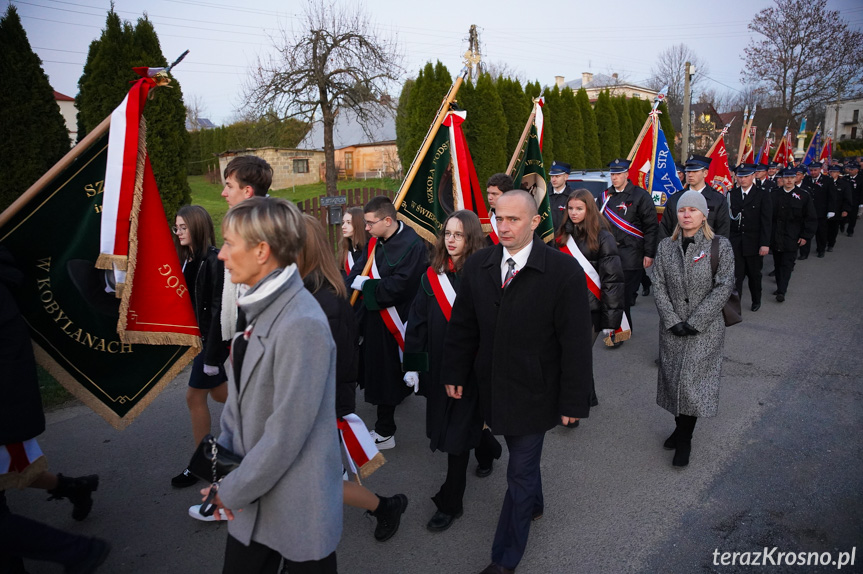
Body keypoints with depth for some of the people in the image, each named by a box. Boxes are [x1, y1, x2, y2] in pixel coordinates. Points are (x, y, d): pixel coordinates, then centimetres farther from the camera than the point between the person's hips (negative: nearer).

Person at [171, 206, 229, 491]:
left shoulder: (214, 260, -18)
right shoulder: (187, 259, 8)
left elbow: (219, 308, -20)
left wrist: (212, 355, -21)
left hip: (214, 336, -9)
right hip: (198, 334, 9)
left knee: (195, 396, 0)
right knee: (218, 391, 19)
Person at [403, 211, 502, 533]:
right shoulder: (433, 275, 1)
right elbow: (417, 322, 3)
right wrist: (413, 364, 0)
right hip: (438, 366, 6)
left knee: (457, 433, 2)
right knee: (448, 425, 19)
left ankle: (450, 503, 20)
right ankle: (487, 450, 51)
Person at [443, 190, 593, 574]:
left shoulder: (563, 270, -16)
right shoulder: (478, 266, -2)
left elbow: (576, 342, -13)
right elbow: (462, 326, 7)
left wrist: (573, 401, -11)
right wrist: (456, 374, 8)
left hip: (534, 392, -4)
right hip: (494, 386, 4)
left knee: (521, 472, 6)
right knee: (523, 457, 22)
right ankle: (534, 505, 52)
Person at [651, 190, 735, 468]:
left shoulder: (720, 246, -4)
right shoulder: (665, 247, 4)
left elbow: (724, 287, -9)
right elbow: (658, 286, 1)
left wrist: (694, 321, -14)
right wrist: (672, 321, -10)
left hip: (705, 329, -3)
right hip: (672, 328, 3)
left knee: (693, 380, -3)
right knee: (673, 379, 9)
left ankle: (684, 439, 14)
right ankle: (681, 428, 29)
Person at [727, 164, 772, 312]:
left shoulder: (762, 193, -3)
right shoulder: (732, 194, 4)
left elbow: (766, 220, -6)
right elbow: (728, 218, 2)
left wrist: (765, 243, -12)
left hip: (754, 242, -1)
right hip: (735, 242, 1)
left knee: (754, 274, 15)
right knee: (736, 275, -4)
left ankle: (756, 300, 34)